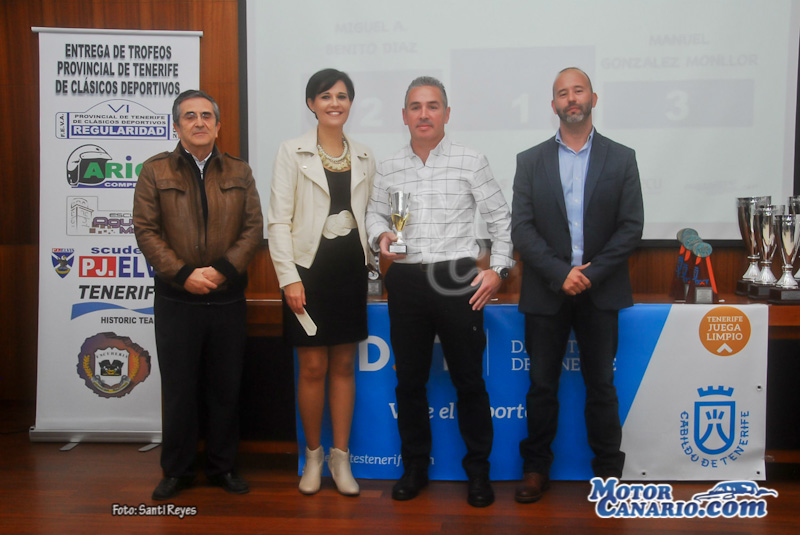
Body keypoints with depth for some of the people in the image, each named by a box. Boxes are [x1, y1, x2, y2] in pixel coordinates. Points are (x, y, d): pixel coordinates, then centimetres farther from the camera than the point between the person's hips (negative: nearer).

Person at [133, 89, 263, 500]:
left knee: (226, 387, 9)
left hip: (228, 298, 2)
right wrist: (182, 274, -13)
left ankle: (223, 467, 24)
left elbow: (254, 227, 2)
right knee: (178, 387, 7)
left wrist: (223, 269, -12)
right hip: (176, 300, -1)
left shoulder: (239, 172, 9)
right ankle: (176, 470, 23)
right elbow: (146, 230, -3)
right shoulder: (155, 170, 4)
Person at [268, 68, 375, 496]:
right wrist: (289, 277, -12)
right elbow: (279, 220, -6)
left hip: (351, 268, 3)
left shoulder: (364, 157, 10)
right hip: (309, 268, -3)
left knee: (344, 365, 10)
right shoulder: (292, 153, -1)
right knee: (313, 367, 3)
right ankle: (313, 454, 23)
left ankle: (340, 455, 22)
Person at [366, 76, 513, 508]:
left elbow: (500, 218, 6)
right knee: (409, 379, 11)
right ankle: (415, 466, 27)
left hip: (458, 281, -2)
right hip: (406, 282, 3)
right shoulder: (388, 169, 8)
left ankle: (478, 468, 21)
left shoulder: (471, 163, 1)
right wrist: (381, 236, -3)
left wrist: (498, 269, -2)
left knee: (469, 379, 4)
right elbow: (375, 213, 19)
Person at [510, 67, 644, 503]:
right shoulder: (530, 161, 5)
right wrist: (560, 273, -14)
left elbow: (631, 226, -1)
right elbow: (521, 228, -3)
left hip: (600, 291, 0)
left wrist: (591, 273, -12)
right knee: (542, 385, 8)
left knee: (601, 384, 9)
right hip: (546, 292, 0)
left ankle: (608, 469, 23)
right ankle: (536, 468, 22)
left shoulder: (621, 158, 5)